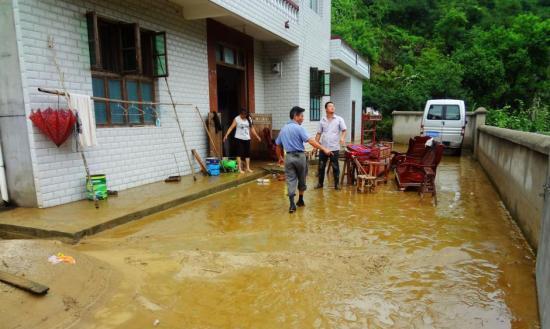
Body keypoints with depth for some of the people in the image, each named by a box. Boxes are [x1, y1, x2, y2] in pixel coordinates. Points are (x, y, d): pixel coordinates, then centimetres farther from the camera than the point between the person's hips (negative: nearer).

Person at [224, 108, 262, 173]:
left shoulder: (249, 119, 4)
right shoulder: (237, 119, -8)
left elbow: (252, 128, 12)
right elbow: (231, 127, -12)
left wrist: (257, 136, 15)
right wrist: (226, 135, -22)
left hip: (247, 138, 4)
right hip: (239, 138, -4)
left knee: (247, 153, 7)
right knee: (240, 153, -4)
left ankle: (248, 168, 18)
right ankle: (240, 168, 1)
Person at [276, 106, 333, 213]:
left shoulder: (283, 129, 11)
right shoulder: (299, 128, -9)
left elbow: (278, 145, 17)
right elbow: (310, 141, -20)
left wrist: (280, 158, 28)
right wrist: (324, 149, -21)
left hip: (289, 157, 4)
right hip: (300, 156, -4)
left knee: (291, 180, 1)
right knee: (301, 179, 15)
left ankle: (292, 204, -9)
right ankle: (300, 201, 28)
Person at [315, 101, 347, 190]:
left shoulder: (339, 119, 1)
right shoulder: (322, 120, 8)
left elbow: (344, 130, -3)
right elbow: (319, 133, 11)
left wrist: (342, 137, -23)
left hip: (334, 148, -3)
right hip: (323, 147, 3)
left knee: (335, 167, 4)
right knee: (321, 166, 9)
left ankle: (336, 184, 15)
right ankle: (320, 183, 23)